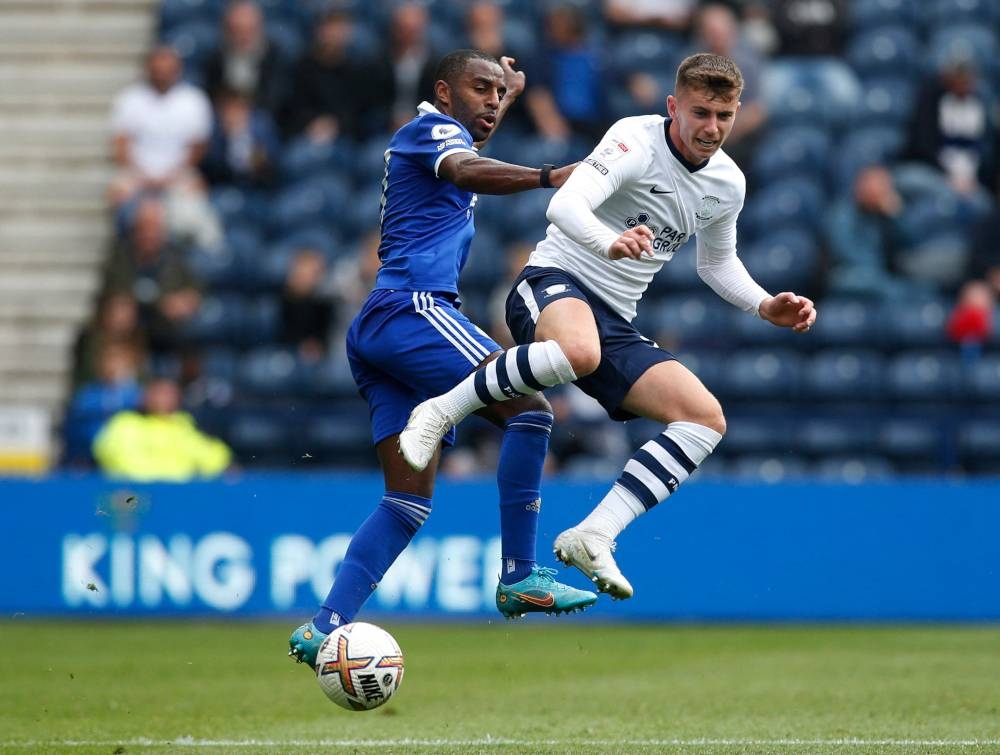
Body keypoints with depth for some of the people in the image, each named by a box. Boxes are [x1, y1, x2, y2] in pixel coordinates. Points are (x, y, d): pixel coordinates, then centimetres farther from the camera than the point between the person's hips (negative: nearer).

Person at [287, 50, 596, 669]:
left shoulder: (443, 136, 29)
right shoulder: (433, 127, 1)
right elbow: (466, 170, -24)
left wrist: (508, 95, 57)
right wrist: (548, 177, -39)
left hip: (378, 332, 10)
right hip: (413, 309, -10)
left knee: (411, 498, 3)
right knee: (531, 410, -18)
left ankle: (325, 627, -7)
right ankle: (519, 578, -21)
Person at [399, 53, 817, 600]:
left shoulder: (728, 183, 8)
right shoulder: (637, 141, -14)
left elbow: (717, 264, 27)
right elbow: (564, 205, -29)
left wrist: (766, 307, 10)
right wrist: (610, 243, -49)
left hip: (615, 323, 7)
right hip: (554, 284, -7)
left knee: (707, 418, -11)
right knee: (579, 351, -43)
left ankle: (592, 536, -16)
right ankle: (441, 412, -21)